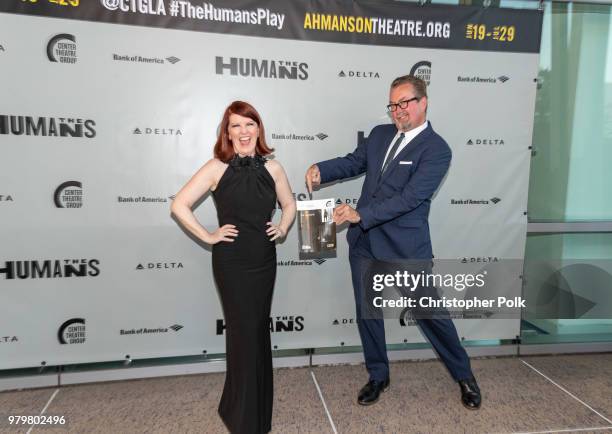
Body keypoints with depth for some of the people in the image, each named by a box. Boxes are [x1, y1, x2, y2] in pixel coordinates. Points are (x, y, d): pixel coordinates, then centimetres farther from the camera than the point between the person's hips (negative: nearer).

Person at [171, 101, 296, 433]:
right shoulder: (217, 168, -8)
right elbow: (179, 205, -9)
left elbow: (289, 204, 18)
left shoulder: (272, 168, 3)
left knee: (260, 331, 15)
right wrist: (208, 236, -11)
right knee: (244, 332, 3)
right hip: (231, 262, -4)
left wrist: (283, 228, 2)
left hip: (265, 260, 4)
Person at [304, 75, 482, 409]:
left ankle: (464, 376, 32)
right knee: (367, 313, 14)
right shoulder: (379, 134, 8)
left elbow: (409, 197, -21)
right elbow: (354, 162, 15)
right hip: (364, 242, 6)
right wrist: (321, 170, -5)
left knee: (431, 313, 7)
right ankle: (378, 376, 35)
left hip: (406, 248, -5)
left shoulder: (436, 150, -12)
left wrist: (360, 214, -27)